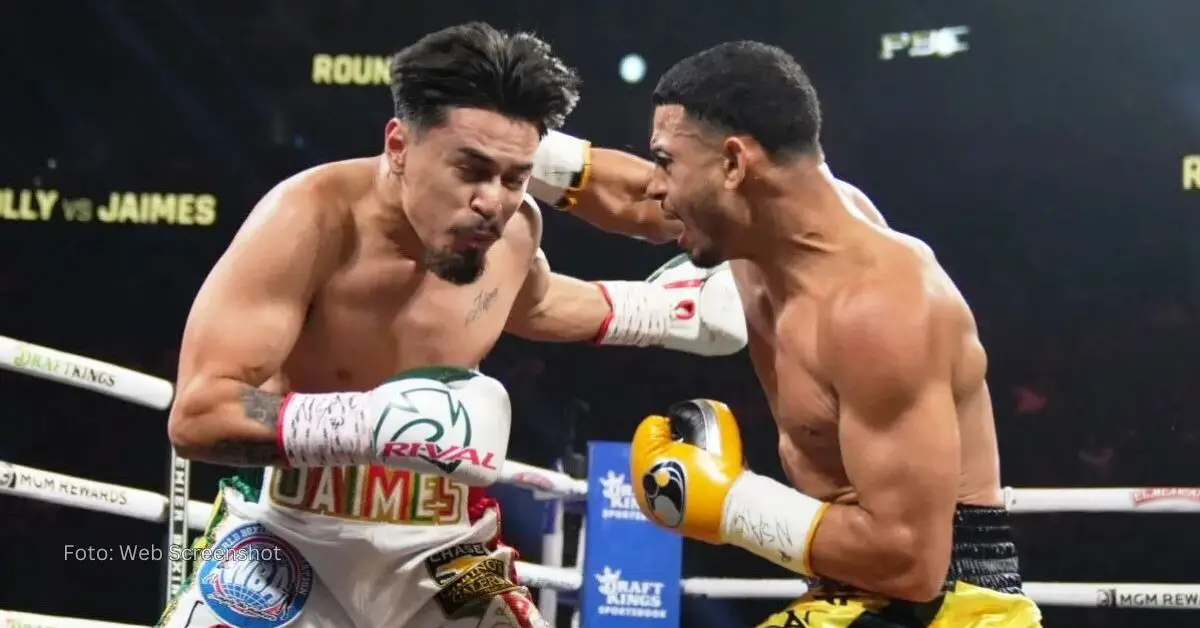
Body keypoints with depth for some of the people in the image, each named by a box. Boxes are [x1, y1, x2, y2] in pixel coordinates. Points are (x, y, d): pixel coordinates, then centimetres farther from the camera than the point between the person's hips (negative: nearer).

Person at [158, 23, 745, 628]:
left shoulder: (512, 229, -4)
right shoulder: (311, 220, -26)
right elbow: (197, 413, -33)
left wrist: (683, 308, 20)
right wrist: (380, 421, -44)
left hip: (441, 545, 5)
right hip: (288, 535, -5)